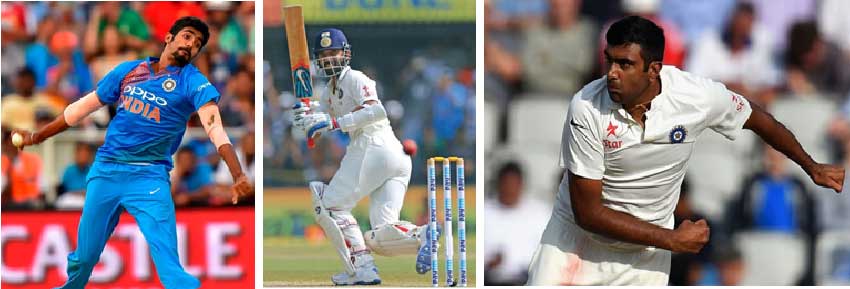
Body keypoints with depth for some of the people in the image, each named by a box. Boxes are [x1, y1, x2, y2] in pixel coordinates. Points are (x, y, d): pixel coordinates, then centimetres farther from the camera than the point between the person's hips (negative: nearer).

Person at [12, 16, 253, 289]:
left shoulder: (193, 83, -3)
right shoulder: (128, 70, 9)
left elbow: (215, 127, -18)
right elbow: (84, 106, 20)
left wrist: (238, 176, -33)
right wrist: (37, 136, 25)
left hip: (149, 177, -4)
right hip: (105, 171, 4)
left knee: (169, 264, -21)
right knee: (84, 257, 11)